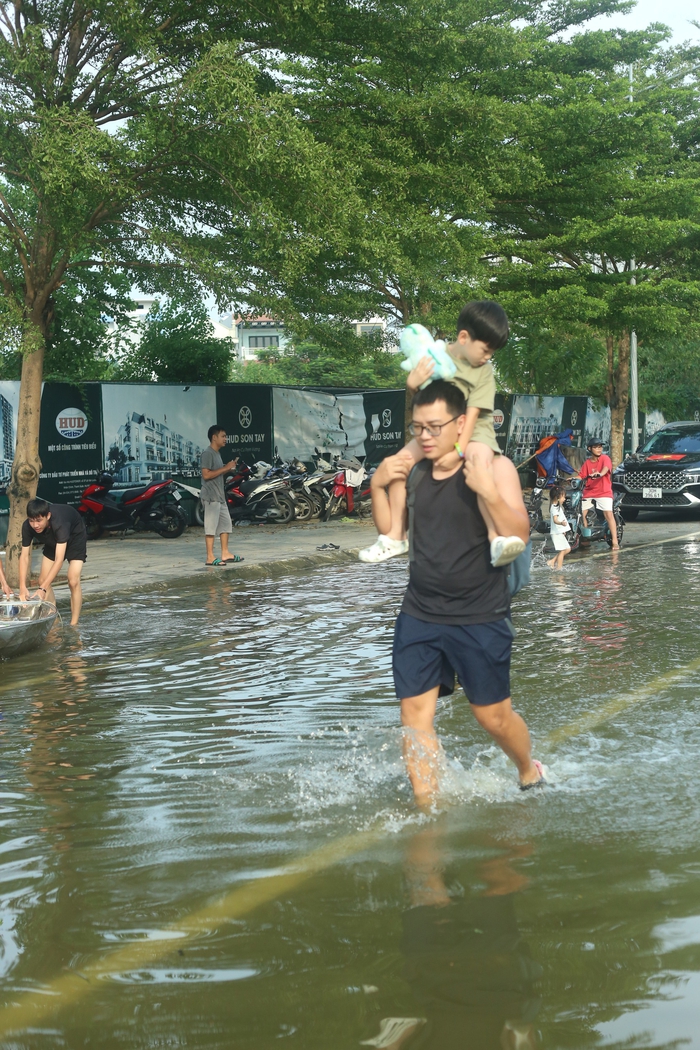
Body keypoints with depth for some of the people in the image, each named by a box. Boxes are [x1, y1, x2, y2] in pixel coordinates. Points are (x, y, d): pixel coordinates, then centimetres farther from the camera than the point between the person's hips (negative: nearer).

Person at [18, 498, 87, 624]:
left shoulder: (59, 523, -45)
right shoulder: (27, 526, -30)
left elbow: (59, 560, -47)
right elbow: (25, 556, -26)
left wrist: (43, 589, -53)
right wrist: (22, 587, -38)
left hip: (75, 536, -5)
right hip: (52, 540, 5)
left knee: (73, 581, -19)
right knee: (43, 580, -1)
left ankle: (74, 624, -12)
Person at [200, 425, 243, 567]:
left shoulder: (217, 454, 17)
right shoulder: (207, 454, -13)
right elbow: (206, 475, -21)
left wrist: (229, 468, 7)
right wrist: (225, 468, -18)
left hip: (219, 496, 10)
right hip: (210, 496, -10)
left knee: (225, 523, 12)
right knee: (211, 526, -9)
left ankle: (225, 554, 18)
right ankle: (210, 558, -8)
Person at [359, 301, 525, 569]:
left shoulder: (484, 371, -6)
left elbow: (472, 412, -14)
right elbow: (418, 391, 7)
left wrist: (459, 450, -24)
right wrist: (413, 383, -19)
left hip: (472, 431, -3)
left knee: (480, 460, -33)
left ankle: (496, 537, -40)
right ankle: (395, 535, -2)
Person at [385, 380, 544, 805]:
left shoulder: (495, 467, -8)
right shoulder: (414, 469, 6)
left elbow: (519, 535, -17)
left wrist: (488, 492, -31)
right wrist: (378, 485, -1)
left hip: (480, 619, -4)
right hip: (419, 615, 4)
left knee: (494, 715, 8)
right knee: (415, 715, -1)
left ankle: (530, 772, 38)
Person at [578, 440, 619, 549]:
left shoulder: (605, 458, -2)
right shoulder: (587, 462, 11)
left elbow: (606, 468, -23)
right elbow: (581, 475, 8)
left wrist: (600, 474, -44)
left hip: (604, 492, -5)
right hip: (588, 492, 5)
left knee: (608, 514, -16)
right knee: (582, 513, 0)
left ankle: (615, 542, -18)